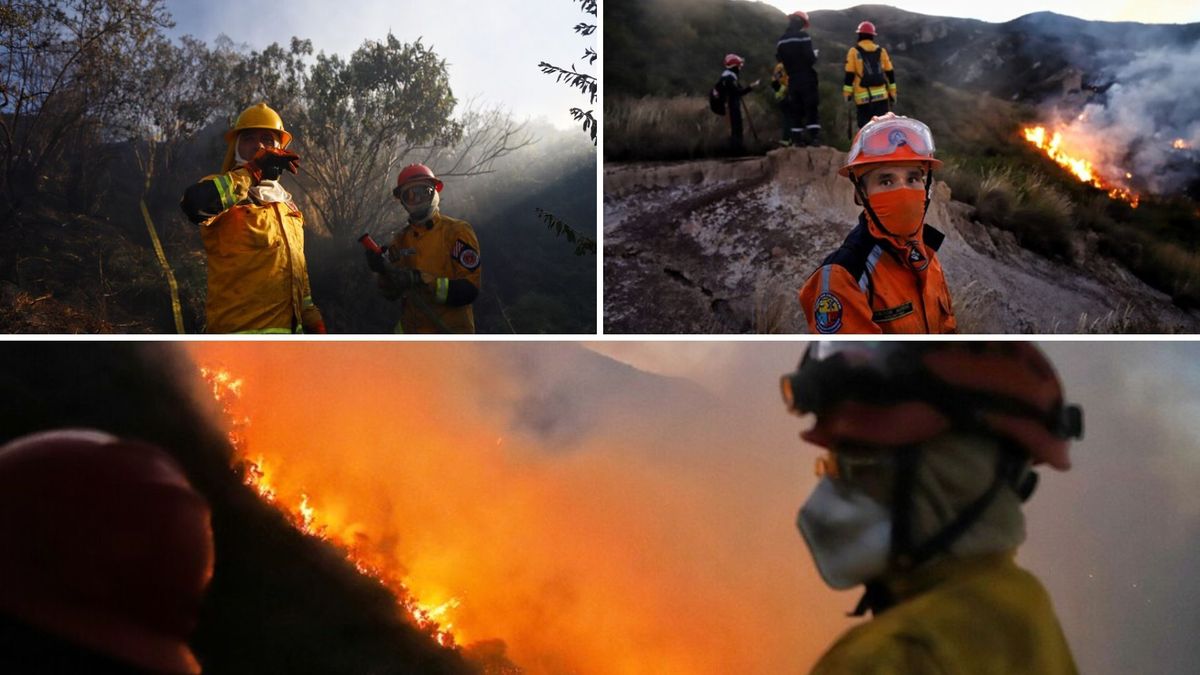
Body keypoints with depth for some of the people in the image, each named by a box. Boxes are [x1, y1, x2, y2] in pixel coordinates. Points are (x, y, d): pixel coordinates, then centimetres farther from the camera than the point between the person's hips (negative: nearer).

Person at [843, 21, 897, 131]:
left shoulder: (854, 51, -1)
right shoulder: (881, 51, 8)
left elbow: (849, 76, -5)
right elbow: (890, 74, 9)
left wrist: (847, 95, -1)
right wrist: (892, 94, 16)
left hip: (863, 97, -2)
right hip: (881, 96, 2)